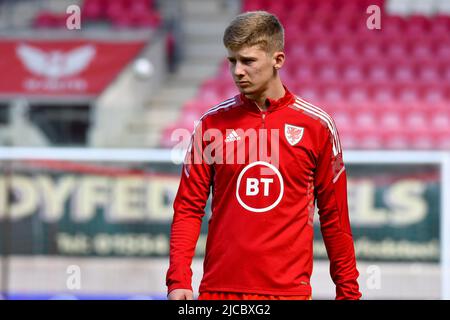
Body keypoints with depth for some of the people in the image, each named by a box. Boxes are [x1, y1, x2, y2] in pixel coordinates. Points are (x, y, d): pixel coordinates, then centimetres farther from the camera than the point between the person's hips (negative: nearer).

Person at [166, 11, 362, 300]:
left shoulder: (316, 125, 2)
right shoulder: (211, 124, 5)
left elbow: (334, 216, 6)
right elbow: (188, 208, 5)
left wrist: (348, 290, 5)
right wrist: (178, 280, -6)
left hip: (288, 288, -1)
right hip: (218, 288, 1)